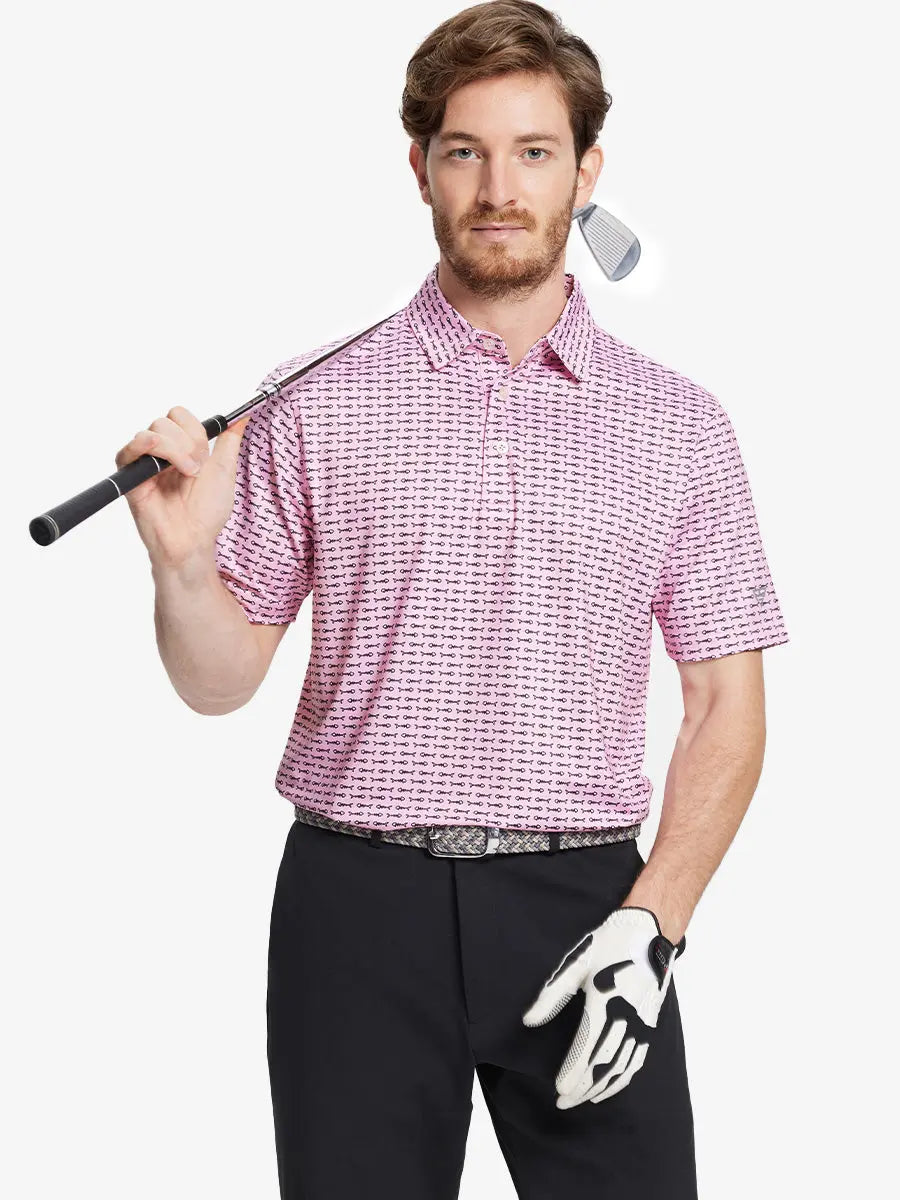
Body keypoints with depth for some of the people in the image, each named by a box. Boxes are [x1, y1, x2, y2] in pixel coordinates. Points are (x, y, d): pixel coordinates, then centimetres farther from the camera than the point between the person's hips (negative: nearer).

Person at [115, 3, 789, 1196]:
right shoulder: (313, 400, 3)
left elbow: (727, 709, 5)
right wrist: (182, 564, -15)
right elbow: (221, 682, 6)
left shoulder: (680, 422, 5)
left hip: (584, 906, 1)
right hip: (359, 906, 0)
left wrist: (651, 925, -7)